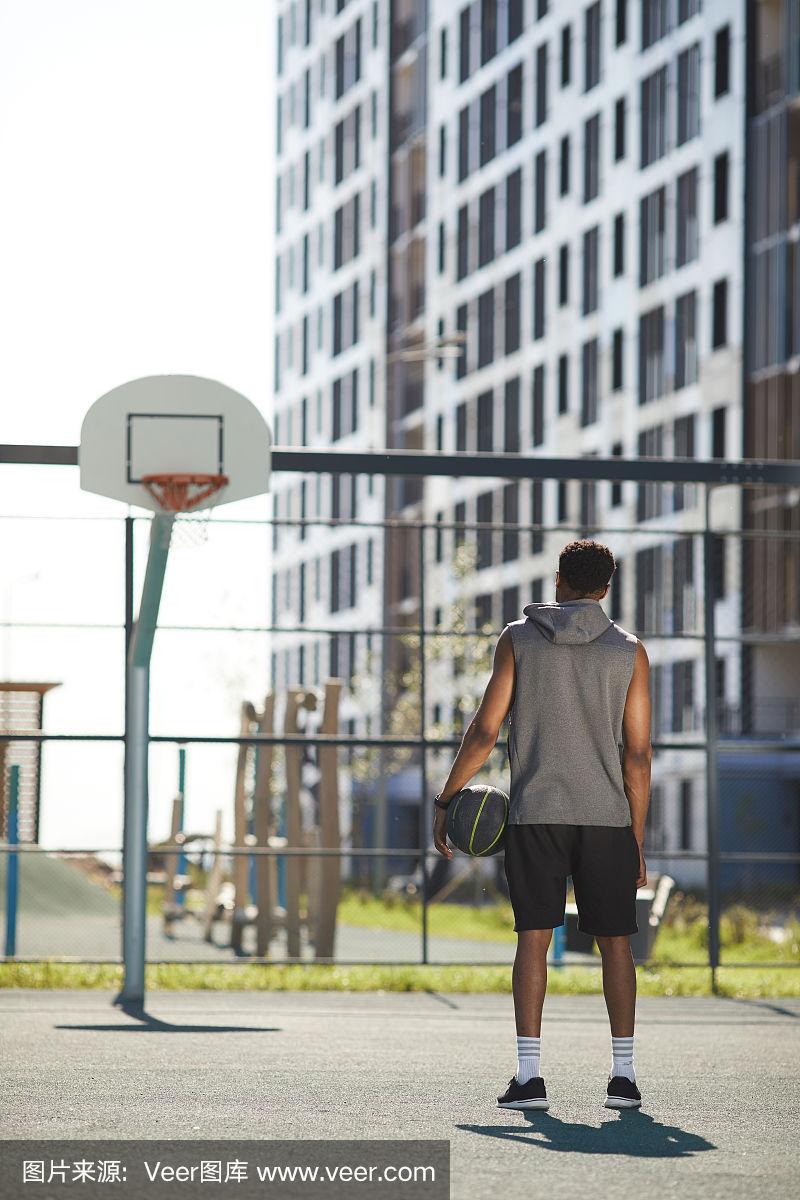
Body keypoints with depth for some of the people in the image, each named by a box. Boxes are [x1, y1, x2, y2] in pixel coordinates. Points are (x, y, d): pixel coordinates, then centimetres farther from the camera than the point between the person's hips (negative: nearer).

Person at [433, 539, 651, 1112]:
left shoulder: (518, 639, 4)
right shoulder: (629, 650, 5)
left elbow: (484, 731, -1)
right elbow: (638, 754, 2)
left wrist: (446, 801, 8)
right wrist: (637, 841, 7)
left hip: (534, 814, 0)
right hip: (607, 815, 0)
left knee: (533, 937, -1)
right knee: (615, 941, 7)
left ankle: (529, 1074, -8)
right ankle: (624, 1074, 6)